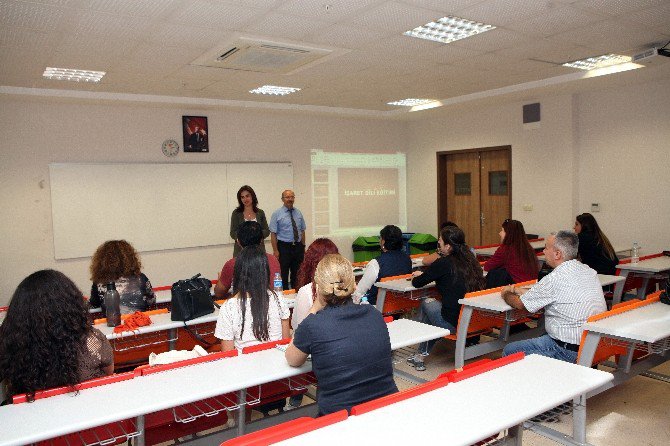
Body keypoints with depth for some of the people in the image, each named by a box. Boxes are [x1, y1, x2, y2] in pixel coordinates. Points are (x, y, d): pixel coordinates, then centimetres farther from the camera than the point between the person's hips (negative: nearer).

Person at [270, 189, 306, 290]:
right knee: (283, 274, -1)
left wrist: (303, 247, 9)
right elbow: (273, 233, -7)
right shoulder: (277, 214, -4)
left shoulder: (298, 213, 10)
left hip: (298, 247, 4)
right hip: (284, 247, -4)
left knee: (297, 274, 12)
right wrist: (275, 251, -13)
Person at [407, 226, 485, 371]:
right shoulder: (471, 260, 8)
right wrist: (425, 275, 31)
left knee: (426, 303, 18)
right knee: (435, 304, 24)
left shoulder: (443, 264, -11)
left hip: (455, 323, -6)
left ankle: (421, 355, 26)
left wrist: (418, 276, 22)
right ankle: (422, 354, 27)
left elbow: (417, 283, 0)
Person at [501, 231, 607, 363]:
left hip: (569, 351, -9)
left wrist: (506, 294, 16)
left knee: (509, 351, 0)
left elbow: (520, 304, -5)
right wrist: (522, 291, 21)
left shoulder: (555, 278, -20)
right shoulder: (588, 271, 5)